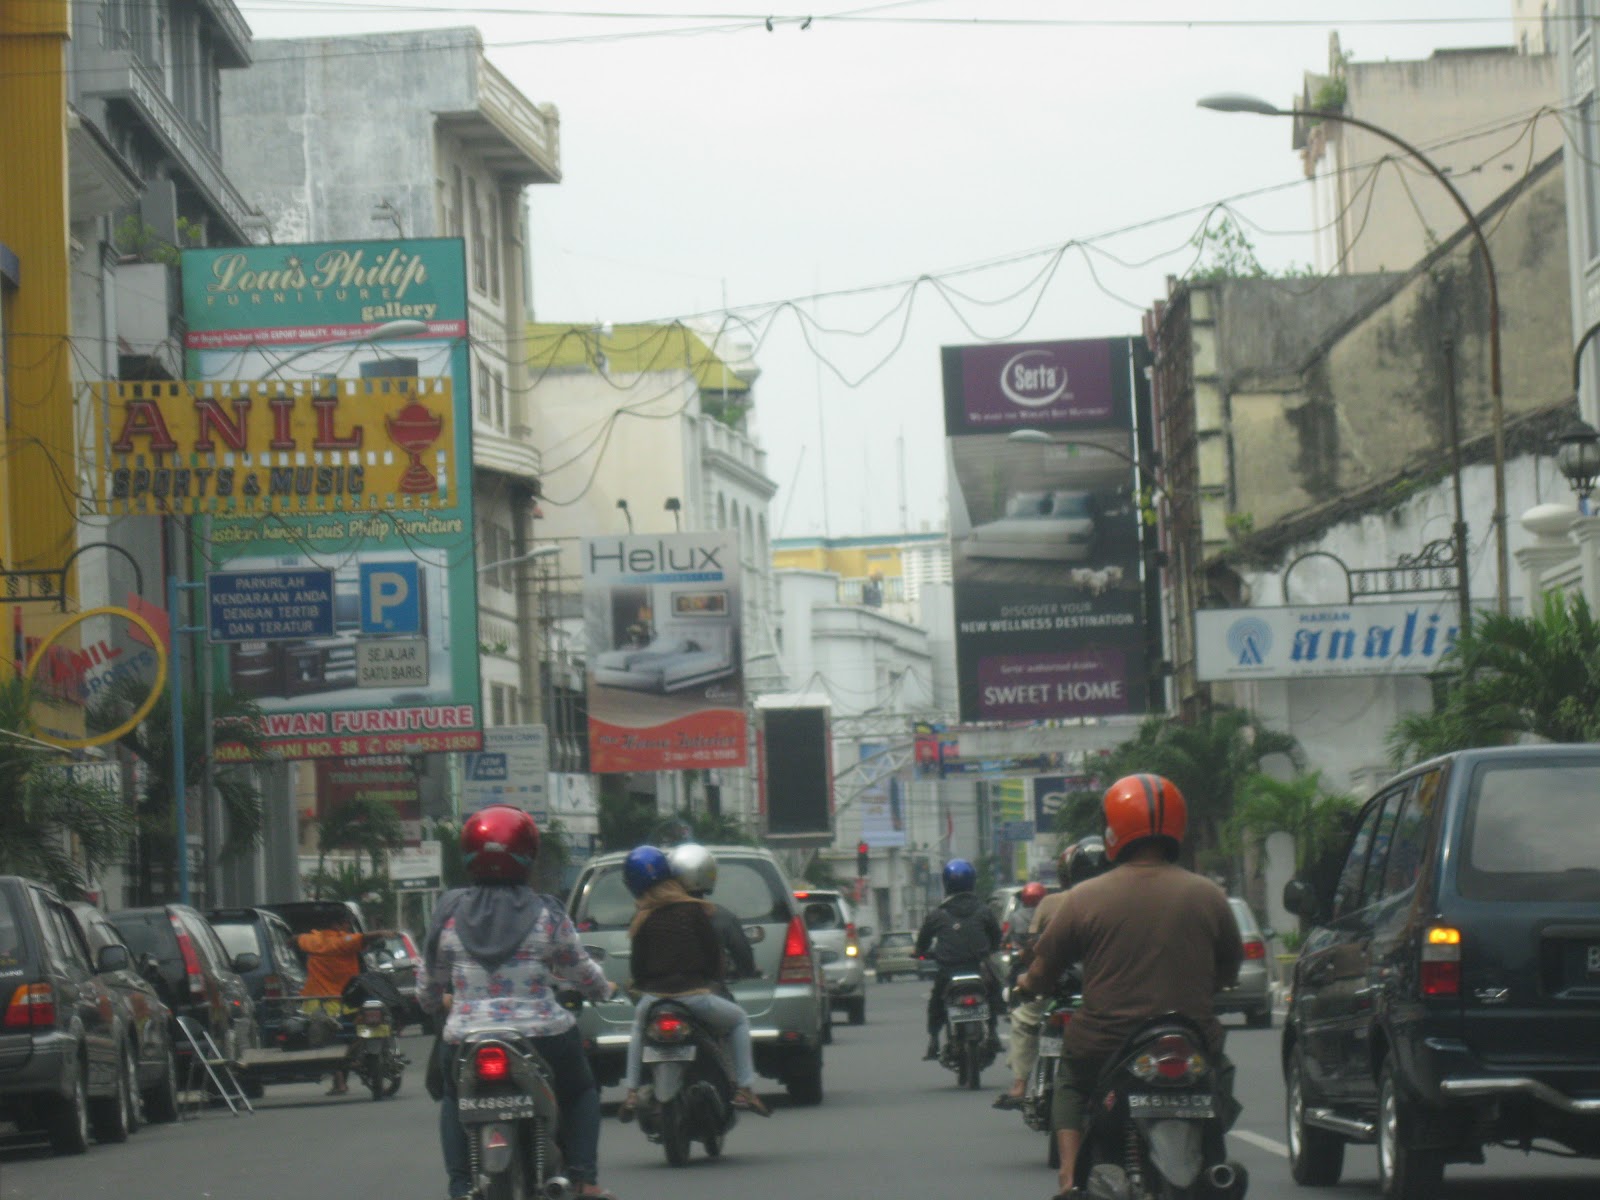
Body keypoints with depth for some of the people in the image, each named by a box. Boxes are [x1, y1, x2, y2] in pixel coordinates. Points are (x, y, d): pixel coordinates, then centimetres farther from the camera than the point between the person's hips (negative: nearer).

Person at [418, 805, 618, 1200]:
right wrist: (604, 989, 30)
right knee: (581, 1092, 26)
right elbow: (580, 969, 8)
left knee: (453, 1099, 30)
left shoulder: (449, 911, 2)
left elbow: (429, 979, 12)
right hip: (543, 1035, -1)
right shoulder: (546, 914, -3)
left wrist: (433, 1005, 35)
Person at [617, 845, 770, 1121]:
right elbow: (713, 950, 2)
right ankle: (745, 1090, 11)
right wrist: (714, 980, 18)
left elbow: (638, 964, 7)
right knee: (739, 1021, 24)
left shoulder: (642, 921, 4)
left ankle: (631, 1092, 23)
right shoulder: (694, 910, -1)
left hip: (654, 997, 2)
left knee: (639, 1027, 36)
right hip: (695, 994, -2)